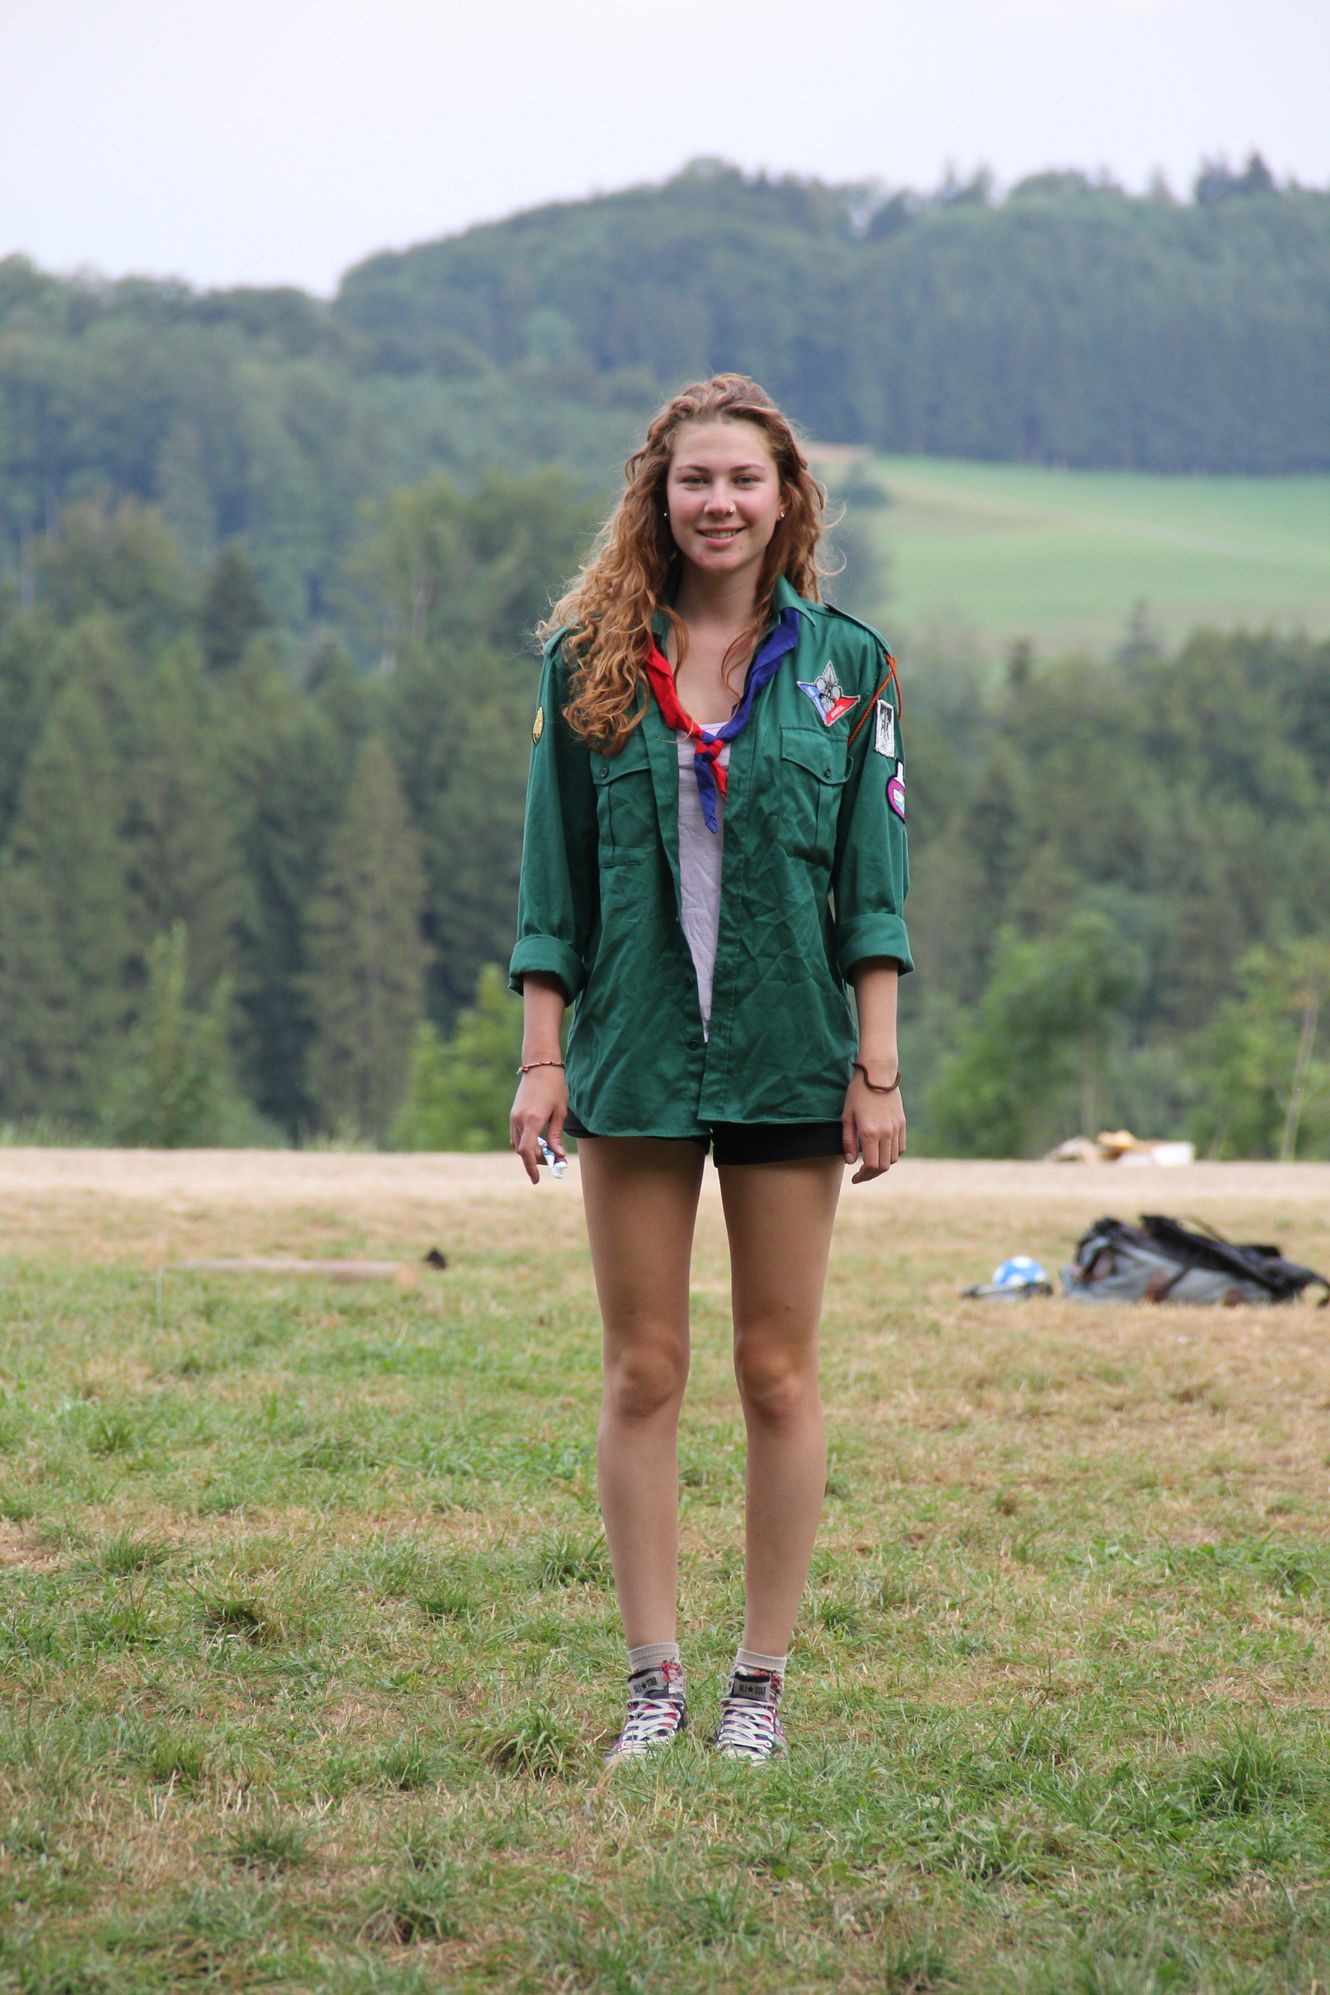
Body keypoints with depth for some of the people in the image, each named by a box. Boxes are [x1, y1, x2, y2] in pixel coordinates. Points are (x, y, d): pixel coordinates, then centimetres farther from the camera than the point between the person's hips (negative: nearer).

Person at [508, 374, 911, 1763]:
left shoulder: (842, 663, 3)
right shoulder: (589, 660, 4)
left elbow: (872, 880, 2)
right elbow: (553, 877, 5)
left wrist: (879, 1068, -3)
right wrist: (541, 1055, -1)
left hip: (790, 1058, -1)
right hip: (634, 1058, 1)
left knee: (777, 1375, 4)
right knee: (642, 1375, 3)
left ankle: (762, 1684, 12)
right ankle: (653, 1684, 10)